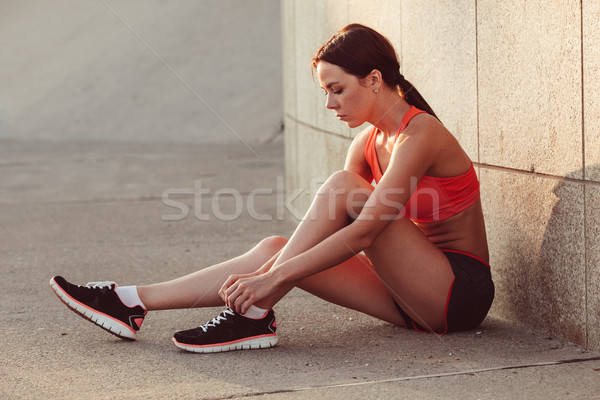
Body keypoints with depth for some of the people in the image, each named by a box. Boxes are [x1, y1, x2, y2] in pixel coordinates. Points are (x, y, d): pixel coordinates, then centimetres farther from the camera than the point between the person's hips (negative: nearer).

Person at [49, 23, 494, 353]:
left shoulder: (420, 133, -18)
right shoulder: (367, 144, 9)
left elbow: (364, 230, -27)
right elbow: (326, 229, 6)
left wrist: (275, 278, -29)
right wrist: (265, 273, -10)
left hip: (460, 291, -8)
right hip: (416, 297, 8)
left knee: (343, 186, -21)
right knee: (276, 247, -6)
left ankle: (256, 315, -19)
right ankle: (134, 303, -8)